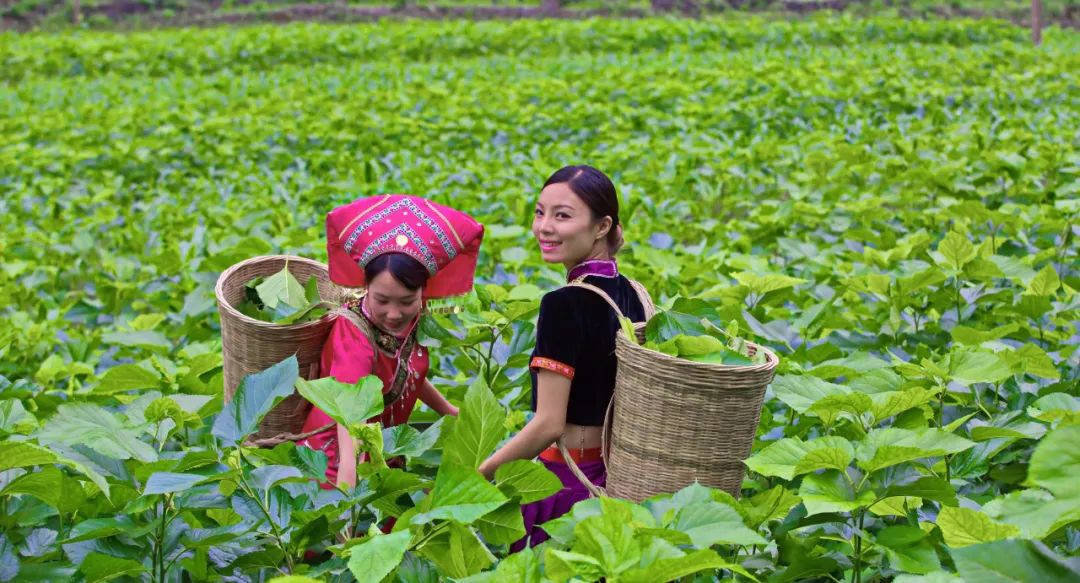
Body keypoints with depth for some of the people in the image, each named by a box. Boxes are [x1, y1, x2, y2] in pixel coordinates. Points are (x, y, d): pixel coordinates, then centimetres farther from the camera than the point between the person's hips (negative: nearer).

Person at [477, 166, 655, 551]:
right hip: (620, 473, 8)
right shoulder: (636, 295, 4)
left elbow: (549, 424, -21)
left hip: (567, 479, -8)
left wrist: (473, 476, -13)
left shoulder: (564, 305, -20)